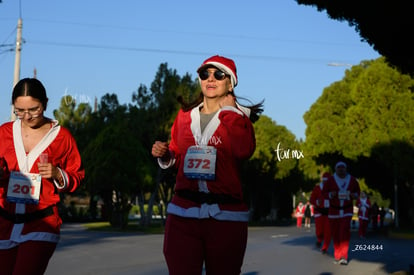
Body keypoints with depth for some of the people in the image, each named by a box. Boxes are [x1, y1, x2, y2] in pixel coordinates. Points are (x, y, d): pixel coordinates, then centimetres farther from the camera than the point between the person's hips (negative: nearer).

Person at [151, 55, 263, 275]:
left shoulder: (238, 117, 4)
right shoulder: (185, 115, 12)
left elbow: (244, 151, -17)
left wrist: (228, 111, -6)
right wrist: (164, 155, 0)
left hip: (226, 215, -2)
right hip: (183, 212, 2)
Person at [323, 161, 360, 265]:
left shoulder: (352, 180, 2)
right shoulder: (331, 180, -3)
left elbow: (357, 191, 16)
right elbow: (324, 193, 2)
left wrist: (355, 195, -7)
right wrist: (330, 194, -19)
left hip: (347, 210, 0)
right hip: (334, 210, 0)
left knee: (345, 231, -15)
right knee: (335, 233, 3)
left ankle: (343, 257, -15)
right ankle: (337, 255, 20)